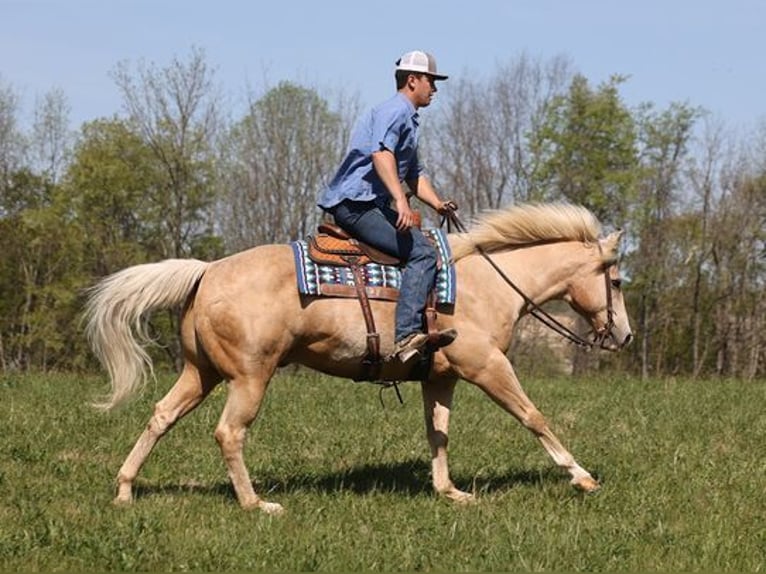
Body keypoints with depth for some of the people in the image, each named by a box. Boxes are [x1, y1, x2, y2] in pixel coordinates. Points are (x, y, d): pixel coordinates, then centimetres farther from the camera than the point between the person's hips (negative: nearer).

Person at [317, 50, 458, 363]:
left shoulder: (409, 118, 27)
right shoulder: (394, 110, -7)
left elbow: (414, 174, 33)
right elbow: (381, 152, -25)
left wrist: (438, 203, 17)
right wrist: (400, 200, -34)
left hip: (369, 205, 11)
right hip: (356, 204, -11)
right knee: (422, 252, -24)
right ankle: (407, 335, -36)